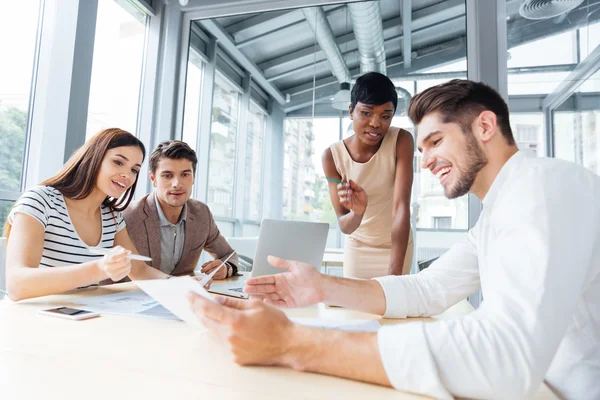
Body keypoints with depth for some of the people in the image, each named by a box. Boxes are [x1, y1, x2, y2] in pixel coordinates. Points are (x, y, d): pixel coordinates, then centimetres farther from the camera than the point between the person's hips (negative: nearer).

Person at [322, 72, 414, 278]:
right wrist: (357, 212, -45)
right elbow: (344, 225, -21)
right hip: (356, 245, 1)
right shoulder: (332, 155, -20)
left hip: (396, 244, -1)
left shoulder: (401, 141, -23)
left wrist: (394, 274, -38)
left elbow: (401, 207, -31)